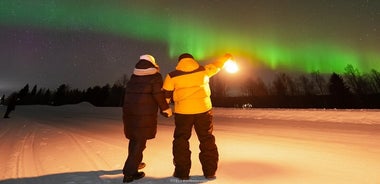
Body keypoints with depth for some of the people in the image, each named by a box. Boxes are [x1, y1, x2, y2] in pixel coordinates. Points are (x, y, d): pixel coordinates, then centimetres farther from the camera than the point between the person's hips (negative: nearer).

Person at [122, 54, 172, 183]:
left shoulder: (133, 77, 15)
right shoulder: (155, 76, -3)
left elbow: (129, 94, 15)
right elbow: (158, 94, -11)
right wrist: (166, 108, -1)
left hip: (129, 112, 6)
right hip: (145, 114, -6)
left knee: (134, 138, 21)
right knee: (140, 141, 2)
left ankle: (133, 163, 40)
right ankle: (130, 173, 4)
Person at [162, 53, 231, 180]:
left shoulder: (172, 76, -1)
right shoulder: (204, 70, 2)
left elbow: (166, 95, 3)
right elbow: (216, 66, 20)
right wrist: (225, 58, 39)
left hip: (183, 111, -1)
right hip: (204, 109, 2)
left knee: (181, 141, 13)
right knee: (207, 140, 14)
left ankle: (182, 173, 19)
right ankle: (210, 172, 22)